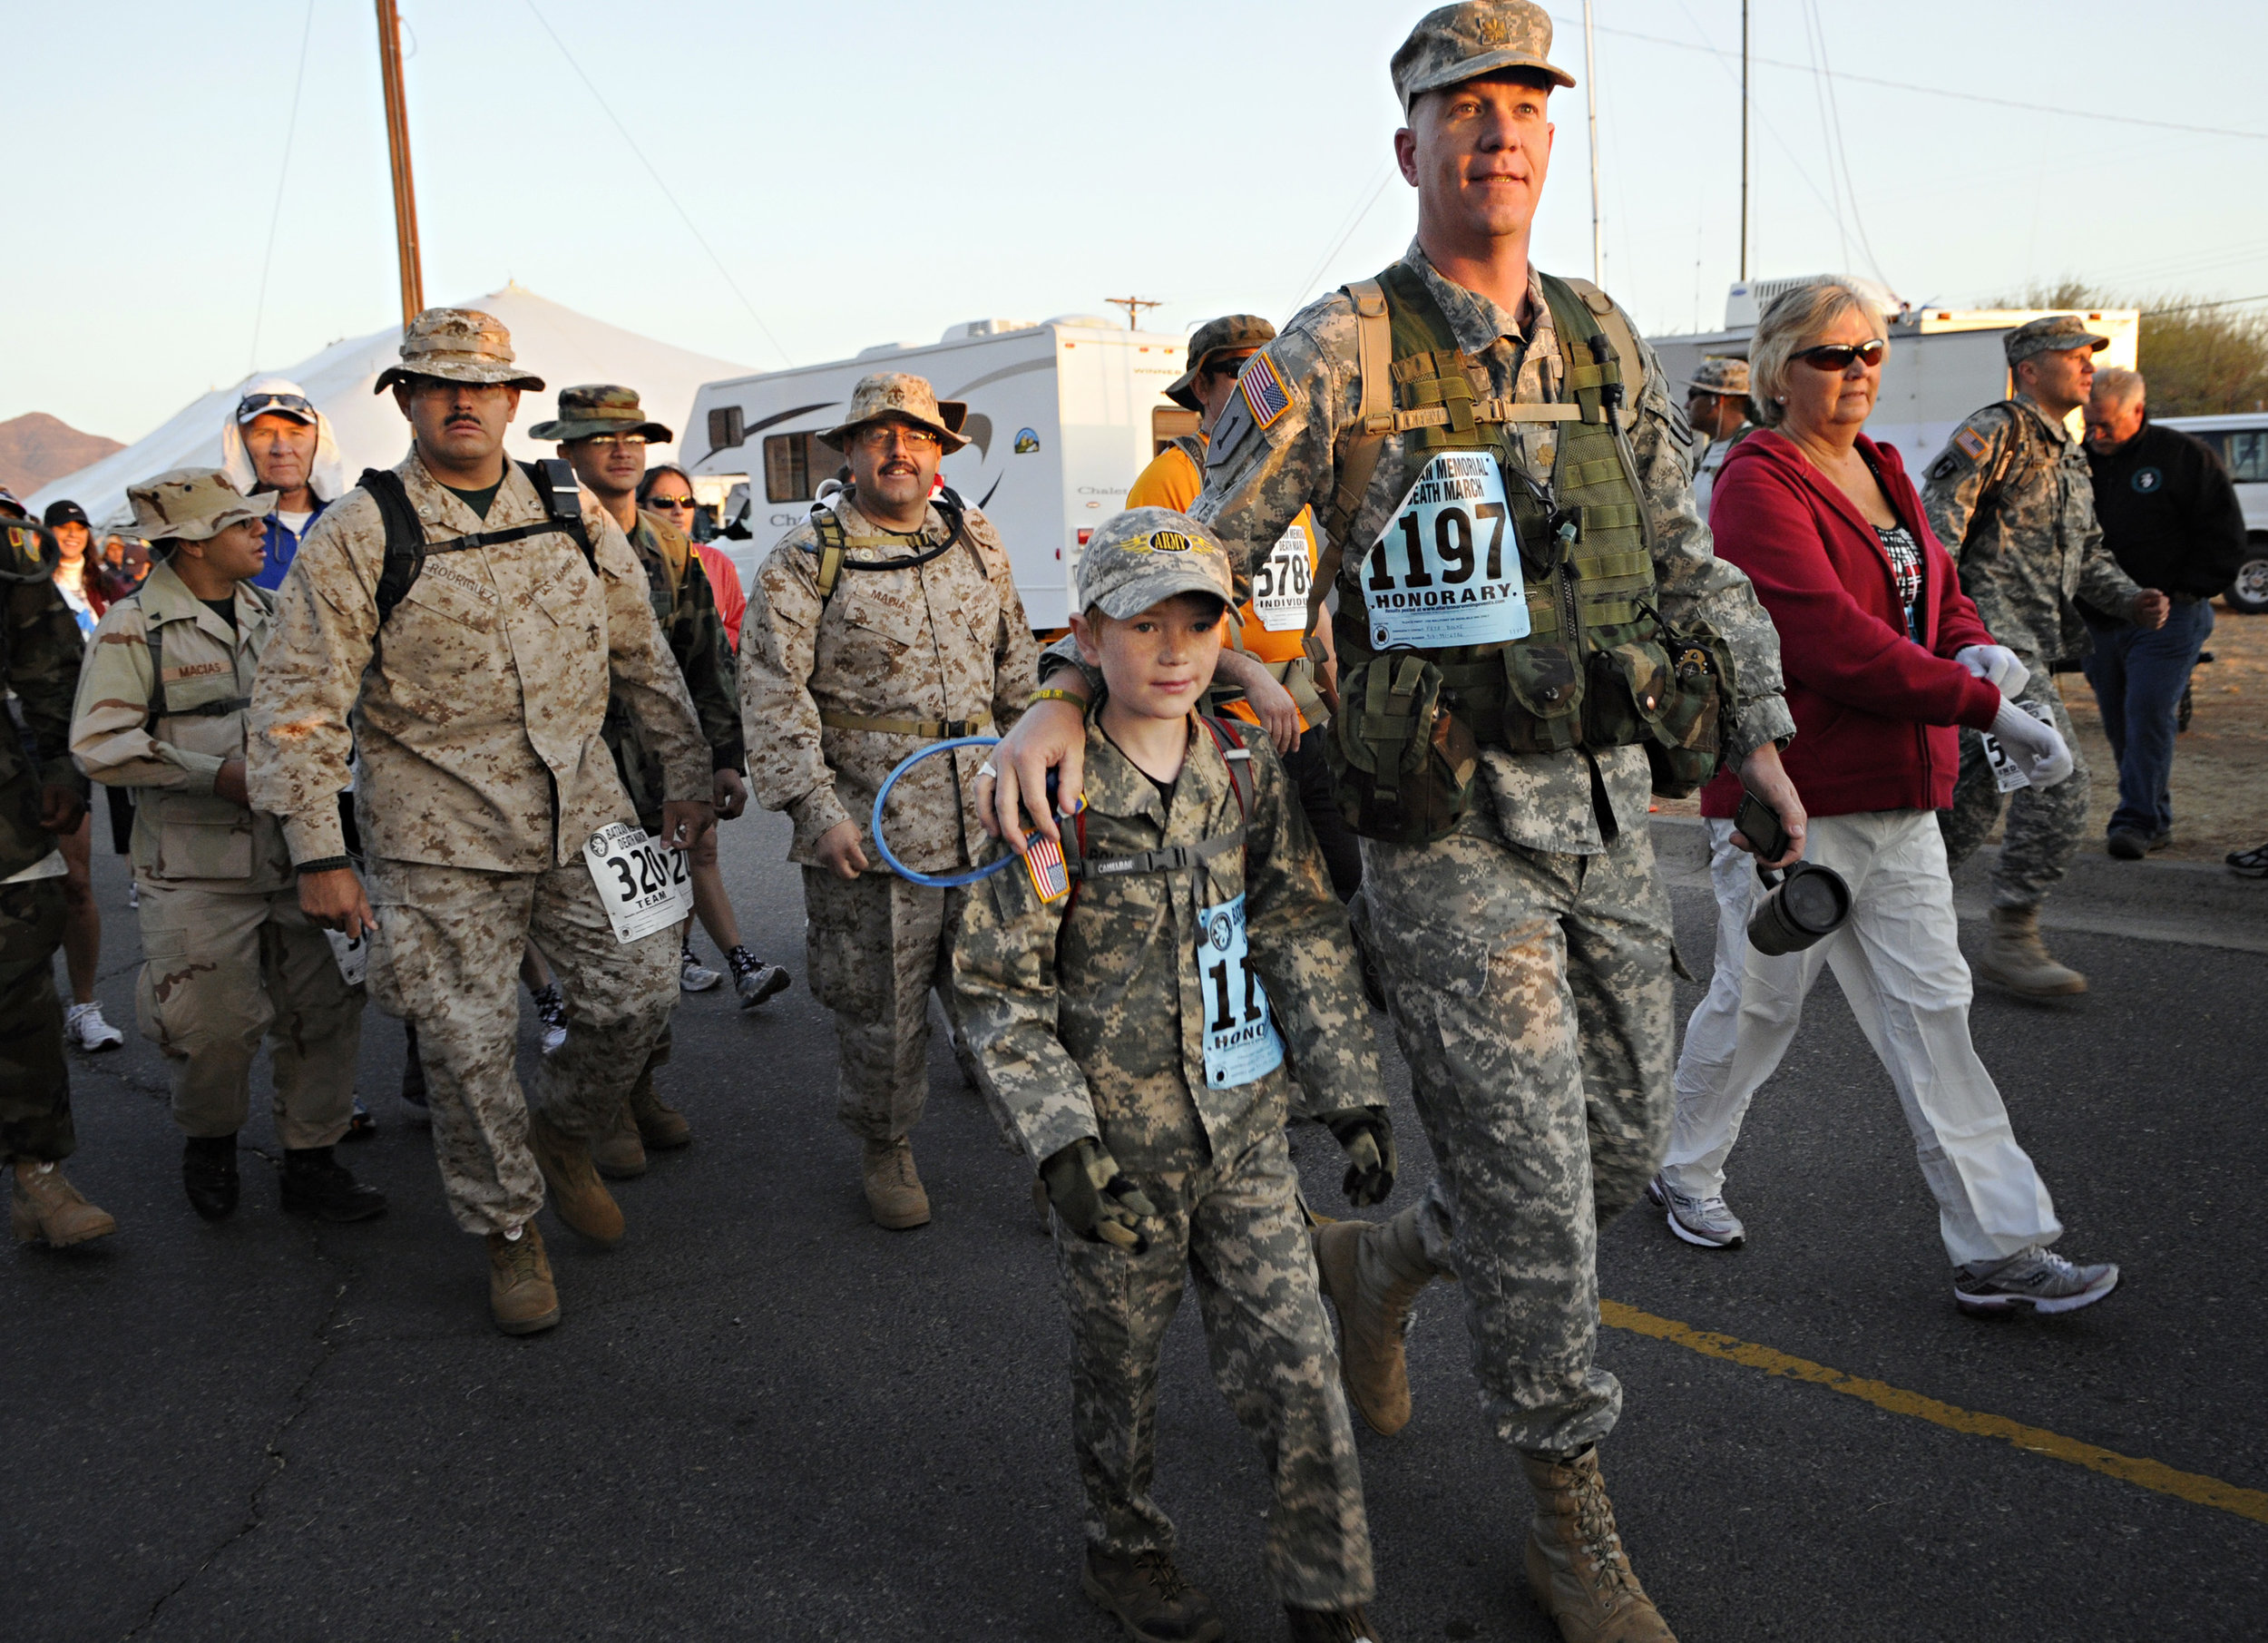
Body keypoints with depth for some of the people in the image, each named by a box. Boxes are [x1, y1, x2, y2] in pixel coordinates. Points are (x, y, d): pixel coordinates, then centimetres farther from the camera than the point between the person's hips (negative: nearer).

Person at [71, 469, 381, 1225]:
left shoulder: (272, 612, 13)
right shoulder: (135, 627, -7)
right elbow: (100, 743, -12)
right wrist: (218, 774, -18)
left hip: (294, 851, 6)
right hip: (197, 867, -6)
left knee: (324, 1008, 6)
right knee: (215, 1024, -3)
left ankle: (310, 1162, 19)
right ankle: (209, 1140, 27)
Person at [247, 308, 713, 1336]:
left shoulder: (574, 515, 8)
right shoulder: (358, 534, -5)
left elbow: (644, 660, 15)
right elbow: (298, 704, -6)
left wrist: (686, 776, 13)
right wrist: (317, 857, -10)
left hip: (582, 814, 4)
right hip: (440, 838, -3)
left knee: (638, 993, 4)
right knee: (467, 1043, 2)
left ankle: (562, 1137, 33)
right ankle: (511, 1232, 23)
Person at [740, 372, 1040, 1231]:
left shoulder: (975, 539, 12)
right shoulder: (806, 558, -3)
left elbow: (1016, 659, 21)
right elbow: (773, 689, -9)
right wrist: (817, 807, -16)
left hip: (984, 818, 4)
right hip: (870, 825, -3)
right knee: (882, 1008, 6)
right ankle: (884, 1149, 27)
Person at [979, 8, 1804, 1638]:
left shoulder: (1608, 344, 10)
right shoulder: (1339, 354, -8)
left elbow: (1687, 567, 17)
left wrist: (1758, 733, 10)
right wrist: (1066, 696, -22)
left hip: (1609, 818, 7)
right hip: (1452, 838, -6)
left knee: (1624, 1154, 16)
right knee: (1535, 1194, 0)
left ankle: (1380, 1262, 42)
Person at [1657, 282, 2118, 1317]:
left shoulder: (1882, 471, 15)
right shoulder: (1758, 483, -12)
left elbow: (1937, 592, 19)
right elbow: (1831, 637, -23)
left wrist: (1974, 649, -6)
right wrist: (1983, 705, -23)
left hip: (1899, 794, 8)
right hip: (1788, 792, -8)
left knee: (1931, 1014, 6)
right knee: (1758, 1000, 6)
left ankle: (1999, 1251, 10)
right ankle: (1685, 1173, 30)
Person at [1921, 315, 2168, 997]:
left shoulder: (2070, 458, 23)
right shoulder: (1995, 431, -6)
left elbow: (2087, 553, 28)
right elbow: (1937, 519, -16)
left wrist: (2128, 599, 8)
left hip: (2033, 646, 10)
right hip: (1990, 633, -10)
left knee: (1974, 787, 11)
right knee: (2057, 776, -15)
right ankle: (2012, 938, -8)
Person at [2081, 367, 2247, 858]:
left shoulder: (2185, 457, -3)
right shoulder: (2082, 460, 9)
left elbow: (2225, 537, -2)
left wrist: (2179, 593, -9)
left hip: (2166, 619, -5)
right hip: (2101, 622, 5)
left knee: (2148, 713, -13)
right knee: (2119, 724, 8)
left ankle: (2137, 820, -10)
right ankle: (2156, 822, 19)